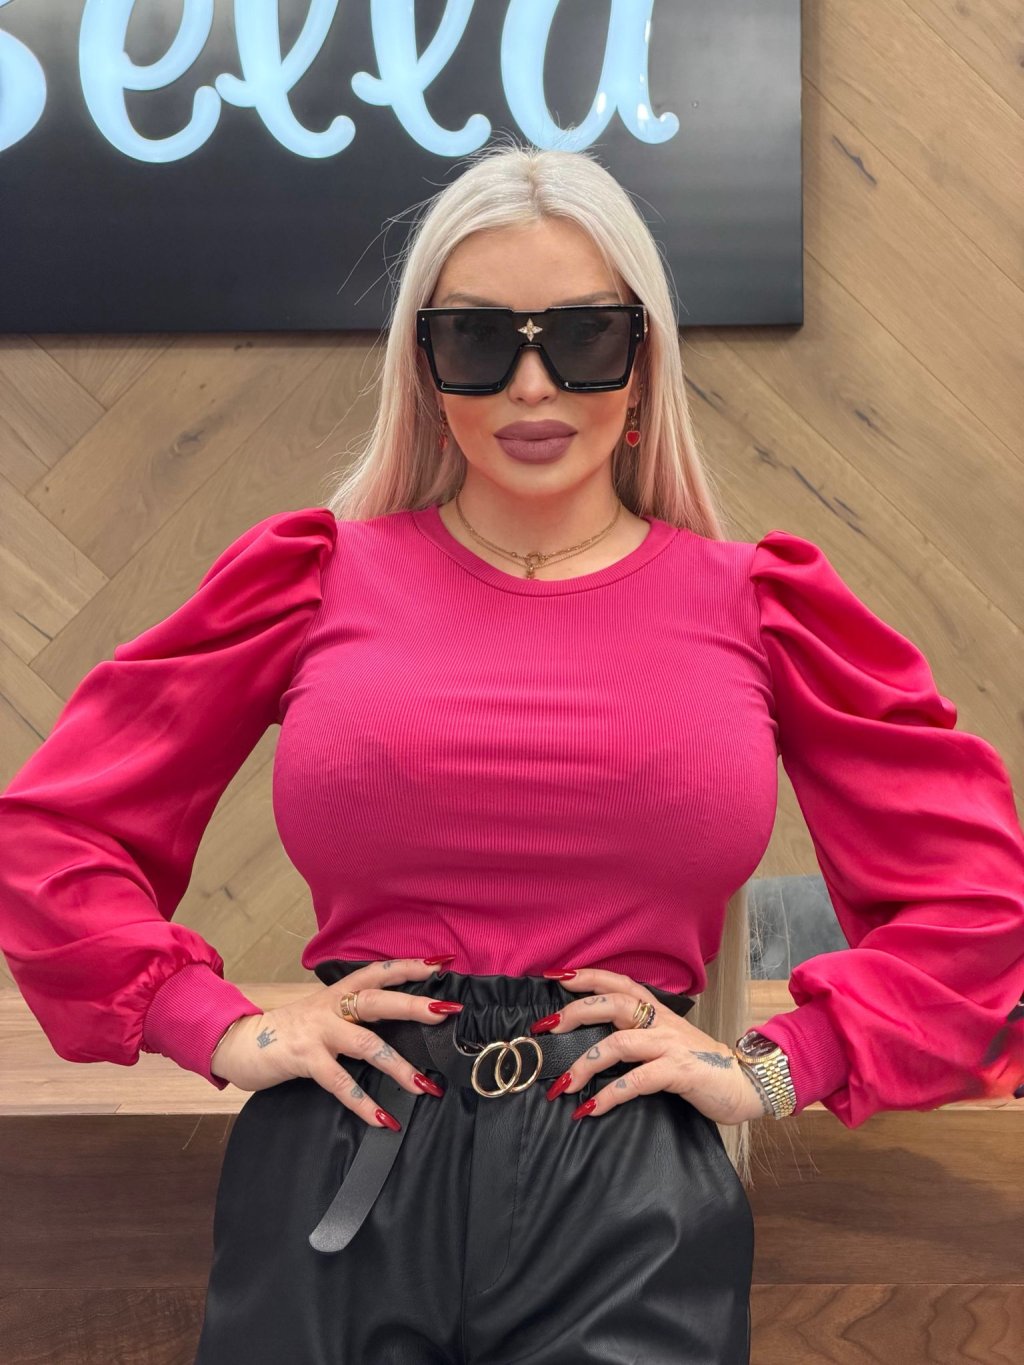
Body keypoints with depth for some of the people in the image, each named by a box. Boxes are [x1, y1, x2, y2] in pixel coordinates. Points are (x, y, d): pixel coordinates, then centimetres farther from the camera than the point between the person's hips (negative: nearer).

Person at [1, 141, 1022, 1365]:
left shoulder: (751, 606, 4)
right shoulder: (314, 578, 5)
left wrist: (780, 1068, -2)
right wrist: (219, 1030, -2)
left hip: (636, 1202, 0)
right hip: (333, 1182, 1)